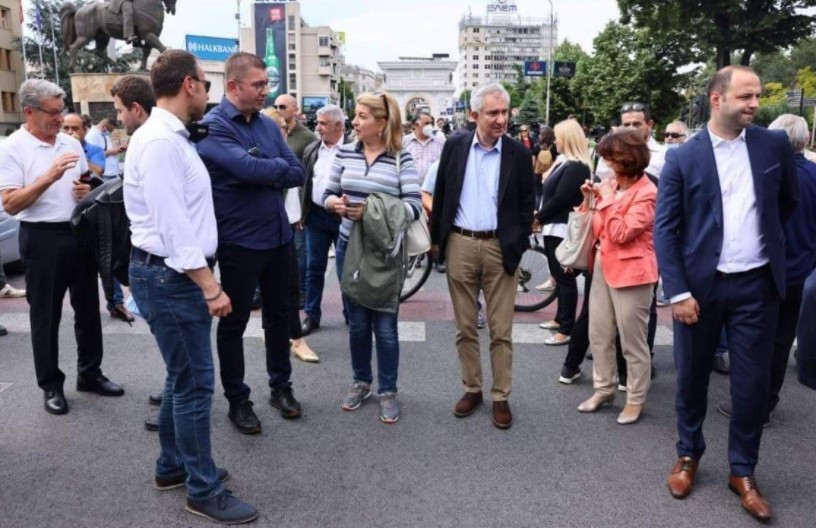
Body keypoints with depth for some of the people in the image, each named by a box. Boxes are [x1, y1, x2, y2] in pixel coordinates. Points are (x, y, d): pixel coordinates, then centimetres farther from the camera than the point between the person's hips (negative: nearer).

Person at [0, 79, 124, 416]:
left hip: (80, 233, 6)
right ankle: (51, 385, 19)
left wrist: (87, 190, -4)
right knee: (45, 316, 6)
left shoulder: (71, 142, 8)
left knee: (88, 308, 13)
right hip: (42, 239, -5)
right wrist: (49, 177, -25)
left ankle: (89, 374, 29)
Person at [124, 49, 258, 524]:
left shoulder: (174, 137, 13)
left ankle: (173, 466, 34)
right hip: (171, 276, -10)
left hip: (179, 273, 10)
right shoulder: (160, 142, -19)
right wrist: (210, 286, -22)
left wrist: (205, 280, 18)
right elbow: (172, 227, -23)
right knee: (195, 382, -2)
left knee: (184, 376, 19)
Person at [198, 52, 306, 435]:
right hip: (238, 241, -6)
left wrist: (262, 172, -14)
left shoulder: (268, 125, 7)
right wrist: (279, 166, -8)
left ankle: (280, 386, 33)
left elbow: (297, 175, 2)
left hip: (278, 236, 6)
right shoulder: (213, 126, -13)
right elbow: (247, 168, -27)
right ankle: (237, 399, 23)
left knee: (278, 314, 16)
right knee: (234, 322, 8)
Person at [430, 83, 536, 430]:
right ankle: (472, 389, 26)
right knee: (465, 327, 11)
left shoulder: (518, 154, -1)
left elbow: (527, 204, 3)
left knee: (501, 330, 4)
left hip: (500, 248, -1)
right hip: (459, 245, 2)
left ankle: (501, 397, 17)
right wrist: (436, 238, 7)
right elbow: (440, 194, 7)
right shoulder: (455, 146, 2)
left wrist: (518, 245, -4)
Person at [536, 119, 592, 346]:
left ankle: (567, 329, 0)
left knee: (565, 277, -5)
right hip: (554, 227, 10)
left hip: (563, 230, -10)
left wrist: (538, 217, -10)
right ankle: (560, 319, 29)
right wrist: (539, 215, 5)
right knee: (558, 276, 17)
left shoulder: (576, 167, -16)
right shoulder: (565, 162, 16)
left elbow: (559, 199, -21)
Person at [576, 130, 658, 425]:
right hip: (603, 265, 8)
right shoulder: (611, 186, 9)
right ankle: (604, 389, 28)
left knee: (632, 340, 2)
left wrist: (608, 201, -17)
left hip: (630, 270, -8)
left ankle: (636, 400, 15)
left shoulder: (646, 193, -13)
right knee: (598, 335, 13)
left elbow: (621, 234, -19)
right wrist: (590, 201, 3)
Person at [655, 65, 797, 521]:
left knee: (753, 383, 8)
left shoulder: (775, 145, 2)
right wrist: (678, 292, -12)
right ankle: (689, 455, 31)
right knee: (692, 377, 11)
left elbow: (788, 202, 19)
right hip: (701, 284, -1)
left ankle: (743, 470, 25)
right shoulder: (683, 158, -5)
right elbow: (665, 230, -6)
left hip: (757, 285, 2)